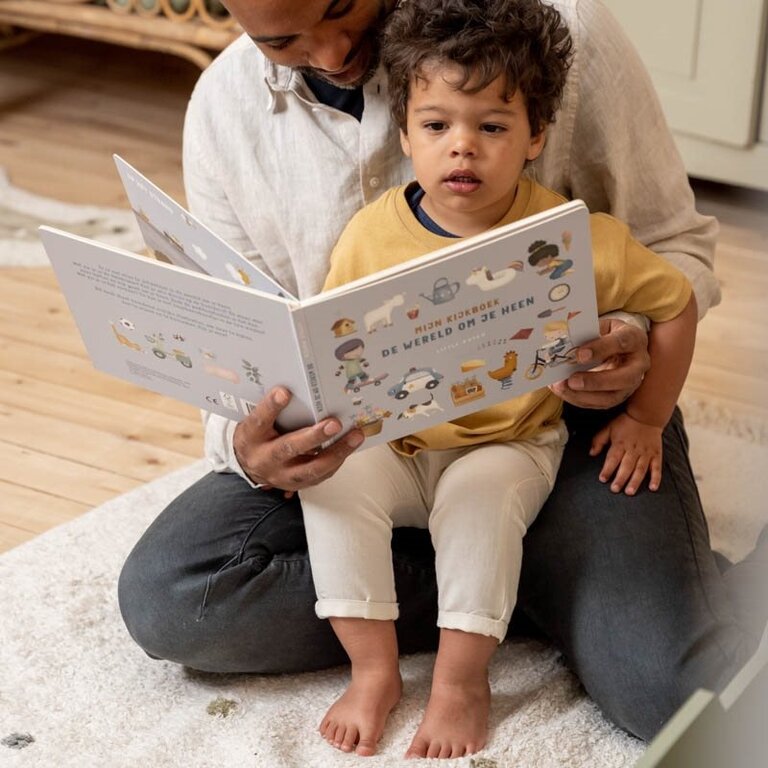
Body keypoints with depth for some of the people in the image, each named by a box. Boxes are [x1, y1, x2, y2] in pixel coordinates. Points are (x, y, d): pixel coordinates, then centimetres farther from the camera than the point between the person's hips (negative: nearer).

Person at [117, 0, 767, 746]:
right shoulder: (224, 107, -4)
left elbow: (673, 244, -2)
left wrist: (632, 335, -26)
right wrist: (249, 443, -23)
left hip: (561, 408, -4)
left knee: (675, 686, -29)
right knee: (161, 595, -21)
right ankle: (545, 588, -12)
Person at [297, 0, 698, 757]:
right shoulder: (371, 234, -9)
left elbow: (674, 302, 0)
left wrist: (646, 421, 2)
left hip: (511, 446, -2)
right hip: (392, 444, 2)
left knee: (480, 499, -32)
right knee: (332, 478, -25)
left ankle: (461, 679, -14)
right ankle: (372, 669, -12)